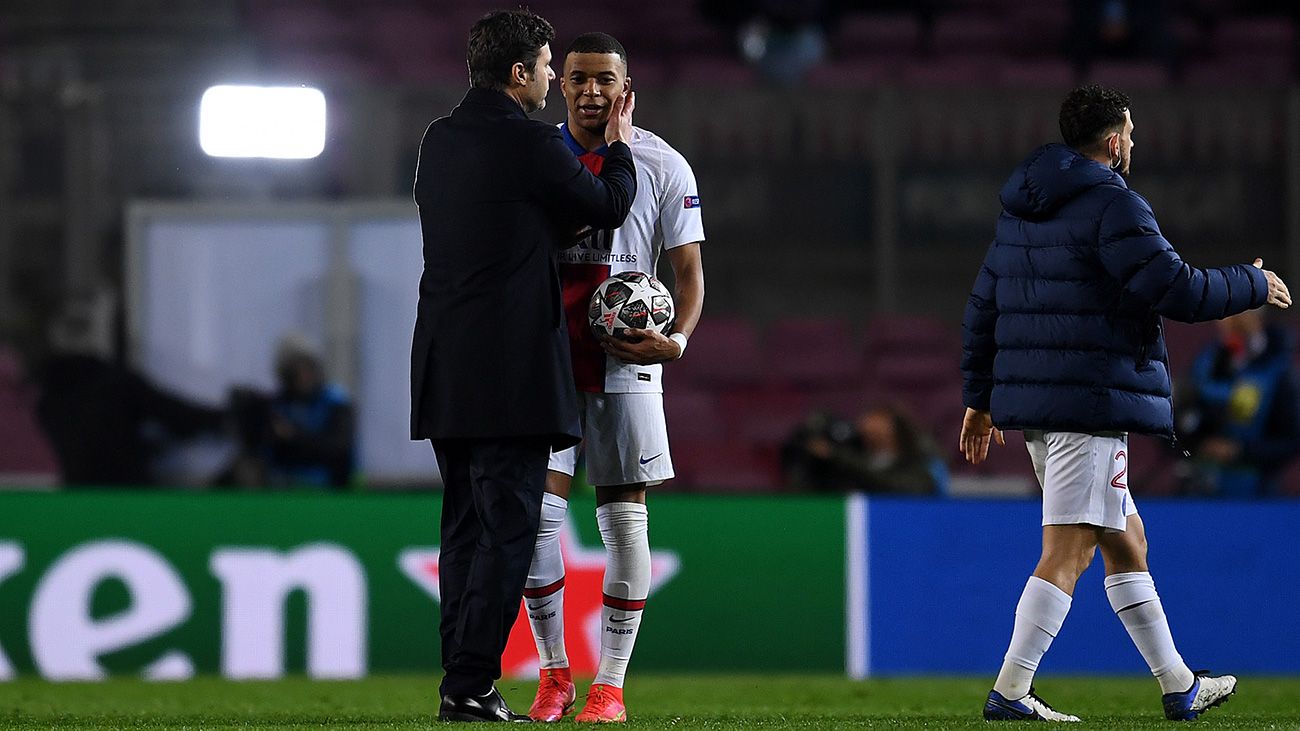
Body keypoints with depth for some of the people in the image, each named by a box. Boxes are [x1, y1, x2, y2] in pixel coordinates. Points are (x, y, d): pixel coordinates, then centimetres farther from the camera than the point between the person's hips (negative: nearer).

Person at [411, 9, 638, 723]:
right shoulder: (529, 143, -12)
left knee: (465, 524, 12)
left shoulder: (439, 140, 12)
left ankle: (461, 676, 12)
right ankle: (471, 683, -10)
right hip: (513, 368, -8)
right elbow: (609, 207, 2)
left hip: (444, 365, 8)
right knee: (507, 526, -5)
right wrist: (620, 143, 18)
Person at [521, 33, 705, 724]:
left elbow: (688, 268, 3)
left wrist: (678, 340, -14)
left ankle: (610, 684, 5)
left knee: (625, 518, -2)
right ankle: (553, 672, 7)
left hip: (626, 362, -1)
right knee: (536, 509, -9)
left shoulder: (661, 166, 2)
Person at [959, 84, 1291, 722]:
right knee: (1067, 551, -9)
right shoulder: (1113, 207, -11)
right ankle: (1009, 692, -13)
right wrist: (1254, 286, -1)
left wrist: (979, 398, 25)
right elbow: (1176, 290, -17)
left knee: (1125, 541, 16)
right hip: (1092, 405, -9)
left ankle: (1178, 686, 23)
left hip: (1034, 404, 9)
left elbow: (983, 306, 20)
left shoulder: (1022, 212, 16)